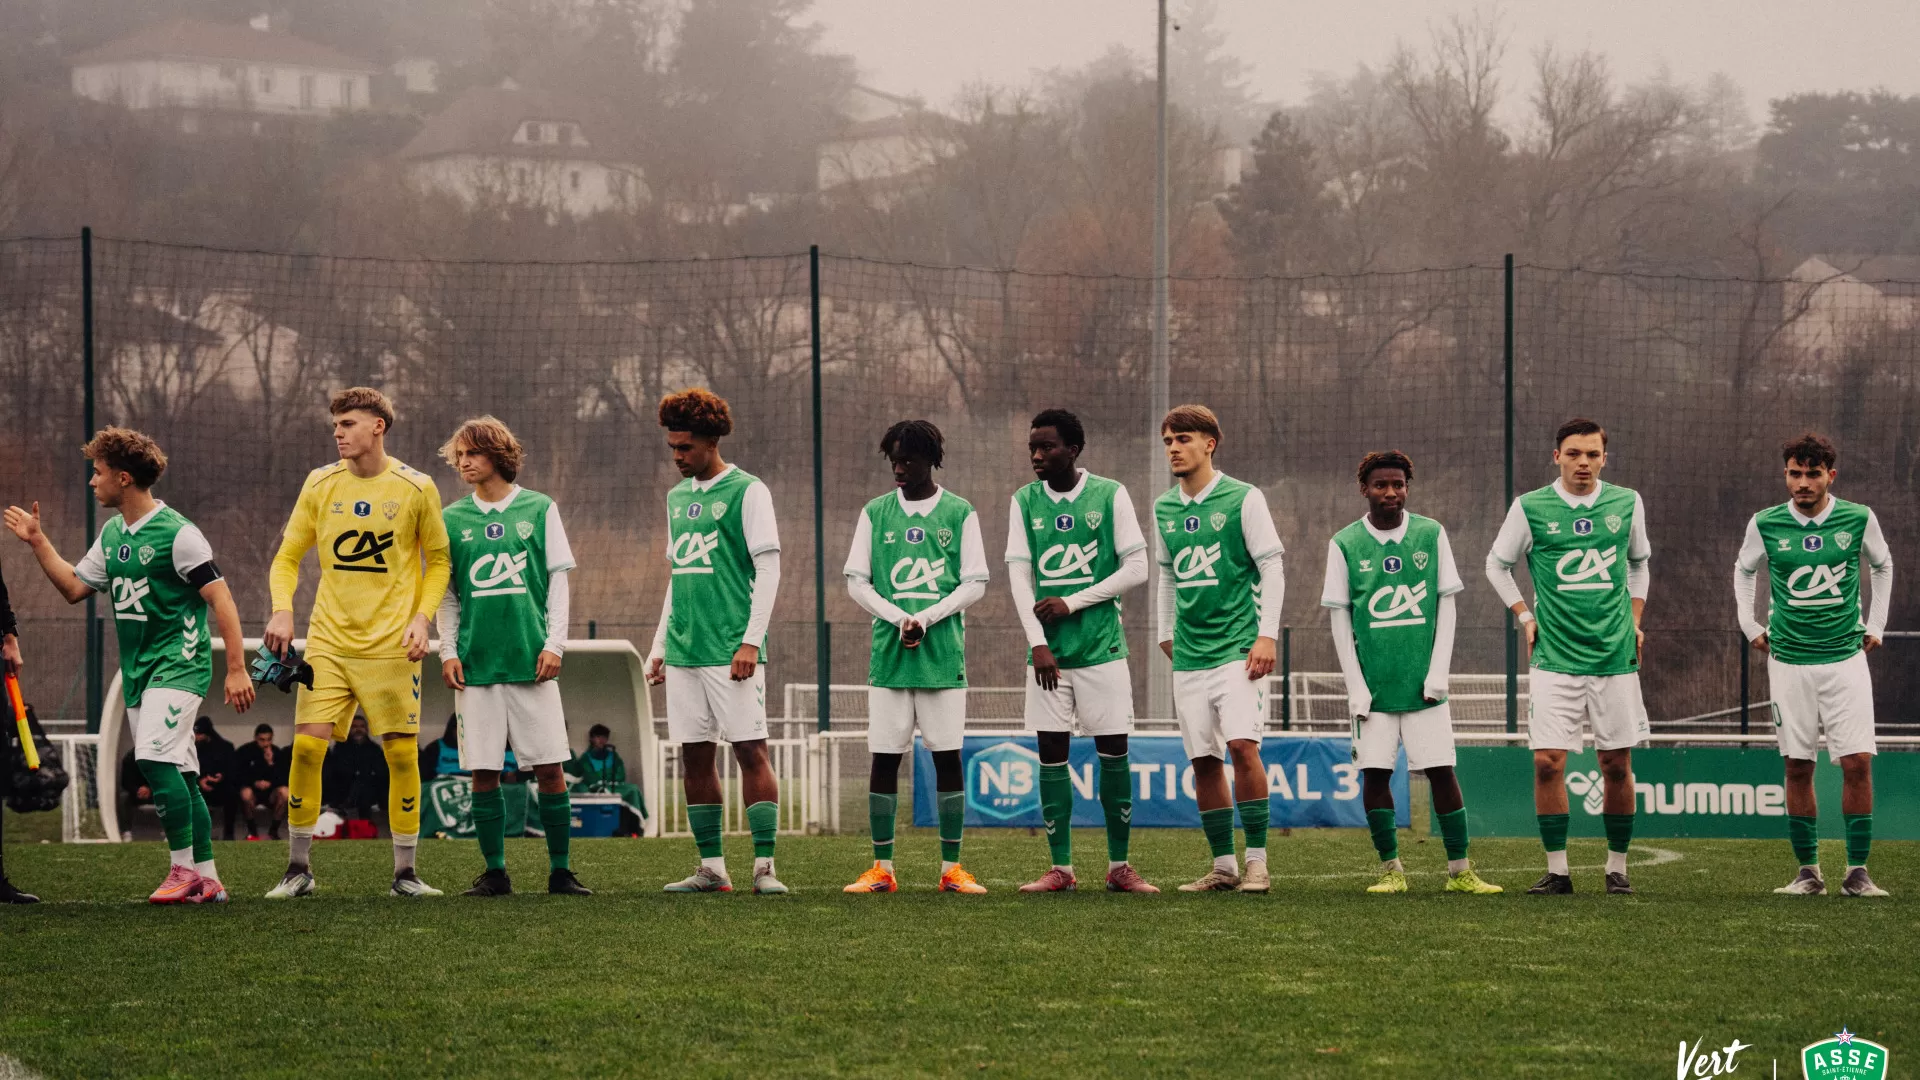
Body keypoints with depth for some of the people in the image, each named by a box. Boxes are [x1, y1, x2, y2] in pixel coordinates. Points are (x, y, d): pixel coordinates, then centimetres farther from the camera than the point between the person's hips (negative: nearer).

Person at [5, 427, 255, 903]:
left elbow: (220, 598, -13)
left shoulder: (176, 533, -12)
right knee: (177, 776, 7)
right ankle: (207, 880, 10)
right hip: (137, 669, 8)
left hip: (178, 663, -8)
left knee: (155, 758, -21)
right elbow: (74, 587, 21)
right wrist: (38, 541, 15)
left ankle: (185, 868, -14)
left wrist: (236, 668, -17)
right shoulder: (111, 534, 12)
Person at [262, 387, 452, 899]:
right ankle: (298, 869, 3)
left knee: (402, 753, -3)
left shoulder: (416, 489, -1)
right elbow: (289, 555, 11)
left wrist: (421, 617, -6)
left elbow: (438, 560, 8)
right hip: (328, 641, 2)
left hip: (391, 645, -1)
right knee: (307, 745, -8)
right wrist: (282, 609, -6)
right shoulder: (320, 484, 4)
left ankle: (404, 872, 9)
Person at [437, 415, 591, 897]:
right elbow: (447, 594, 11)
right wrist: (448, 651, 2)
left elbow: (557, 581, 6)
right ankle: (494, 871, 7)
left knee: (550, 767, -3)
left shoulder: (539, 509, 5)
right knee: (484, 772, -1)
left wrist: (554, 643, -3)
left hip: (531, 659, -1)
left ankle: (560, 870, 4)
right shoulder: (453, 519, 9)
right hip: (475, 661, 1)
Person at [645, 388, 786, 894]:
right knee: (694, 756, 5)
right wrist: (659, 647, 19)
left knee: (751, 750, -9)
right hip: (684, 652, 7)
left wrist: (751, 641, -14)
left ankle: (765, 866, -9)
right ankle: (711, 867, 10)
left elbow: (768, 568, -7)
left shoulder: (746, 491, -3)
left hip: (732, 649, -7)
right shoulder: (677, 498, 17)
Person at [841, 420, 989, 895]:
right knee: (884, 758, 0)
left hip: (943, 655, -1)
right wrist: (899, 620, -10)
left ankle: (952, 867, 3)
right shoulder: (875, 513, 8)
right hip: (888, 655, 1)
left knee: (948, 757, -1)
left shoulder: (960, 513, 4)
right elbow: (855, 582, 5)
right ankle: (882, 868, 5)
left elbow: (975, 584, 1)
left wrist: (925, 619, -11)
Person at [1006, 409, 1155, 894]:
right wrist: (1037, 643, -8)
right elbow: (1019, 577, 2)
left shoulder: (1110, 496, -1)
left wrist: (1072, 603, -9)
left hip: (1101, 647, -2)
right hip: (1049, 652, 2)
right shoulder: (1024, 502, 6)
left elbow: (1136, 568, -3)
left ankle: (1119, 866, 6)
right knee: (1051, 754, -1)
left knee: (1114, 753, -2)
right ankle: (1060, 868, 4)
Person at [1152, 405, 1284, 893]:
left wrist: (1267, 635, -11)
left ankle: (1257, 862, -11)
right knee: (1204, 760, 3)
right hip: (1189, 654, 5)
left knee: (1242, 745, -17)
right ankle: (1223, 866, 10)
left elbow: (1272, 568, -4)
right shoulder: (1163, 509, 12)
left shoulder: (1243, 499, -3)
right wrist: (1166, 632, 19)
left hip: (1237, 646, -5)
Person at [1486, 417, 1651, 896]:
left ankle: (1617, 867, 15)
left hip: (1615, 655, 2)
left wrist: (1634, 618, 13)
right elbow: (1497, 564, 12)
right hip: (1554, 655, -2)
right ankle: (1557, 870, 0)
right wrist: (1525, 617, 5)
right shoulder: (1530, 508, -2)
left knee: (1617, 763, 3)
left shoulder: (1626, 503, 5)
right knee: (1548, 761, -9)